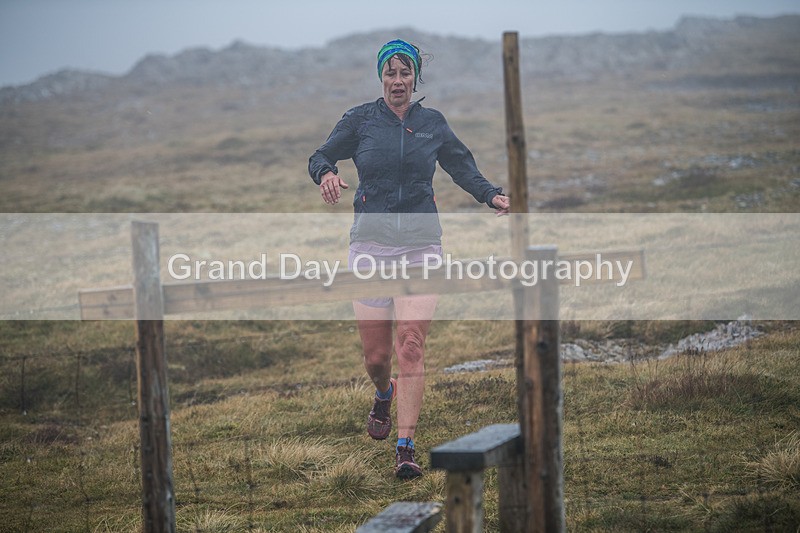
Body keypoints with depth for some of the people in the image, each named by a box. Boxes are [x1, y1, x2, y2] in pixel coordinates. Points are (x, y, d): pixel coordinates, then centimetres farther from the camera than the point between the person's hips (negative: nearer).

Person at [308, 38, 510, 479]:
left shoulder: (432, 123, 9)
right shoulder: (361, 119, 4)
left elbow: (461, 165, 22)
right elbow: (320, 158, 9)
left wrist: (491, 195, 6)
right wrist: (327, 174, -15)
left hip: (420, 244, 0)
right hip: (371, 241, 0)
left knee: (411, 345, -14)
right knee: (376, 354, 3)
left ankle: (405, 448, -14)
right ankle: (384, 395, 41)